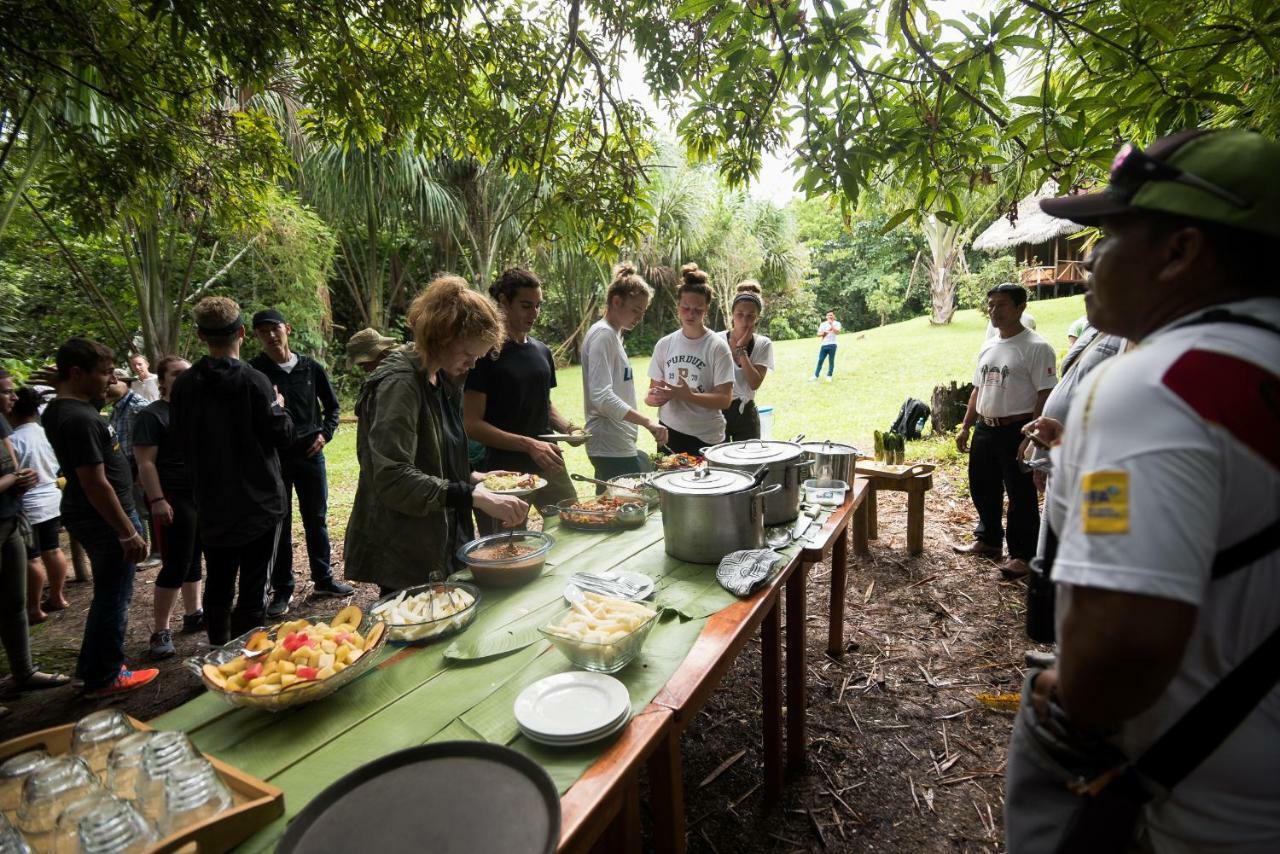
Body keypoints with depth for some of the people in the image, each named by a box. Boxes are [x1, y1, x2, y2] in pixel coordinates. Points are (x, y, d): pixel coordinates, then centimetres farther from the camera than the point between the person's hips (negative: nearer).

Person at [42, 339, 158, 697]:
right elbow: (96, 484, -25)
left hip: (90, 516, 11)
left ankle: (91, 666, 36)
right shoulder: (79, 419, -24)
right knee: (113, 600, 4)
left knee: (108, 595, 23)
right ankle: (105, 678, 19)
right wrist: (129, 533, -21)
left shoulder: (59, 409, 5)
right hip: (105, 520, -10)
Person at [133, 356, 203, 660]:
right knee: (175, 565, -5)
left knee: (193, 559, 15)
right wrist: (157, 500, -20)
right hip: (175, 499, -7)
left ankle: (193, 614, 27)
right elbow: (146, 463, -13)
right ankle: (160, 631, 5)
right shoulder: (152, 415, -7)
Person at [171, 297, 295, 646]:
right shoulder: (253, 382, -16)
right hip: (258, 501, -5)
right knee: (253, 589, 4)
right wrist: (279, 408, 4)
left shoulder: (183, 385, -2)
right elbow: (282, 436, -13)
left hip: (211, 504, 5)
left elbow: (179, 437, 9)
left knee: (217, 585, 19)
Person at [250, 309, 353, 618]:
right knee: (279, 524, 6)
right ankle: (282, 589, 18)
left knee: (317, 519, 11)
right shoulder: (253, 371, -5)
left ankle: (323, 579, 25)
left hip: (310, 454, 2)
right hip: (273, 457, -2)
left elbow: (331, 404, 13)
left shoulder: (311, 367, 3)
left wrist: (325, 433, 2)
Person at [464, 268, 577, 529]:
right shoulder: (488, 353, -10)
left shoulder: (542, 351, 10)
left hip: (548, 465, 6)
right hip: (505, 469, -6)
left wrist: (567, 427, 0)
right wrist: (529, 444, -22)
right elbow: (473, 425, -13)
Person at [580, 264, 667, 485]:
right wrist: (647, 421, -26)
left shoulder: (612, 334, 16)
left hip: (619, 445, 10)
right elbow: (602, 397, -23)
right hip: (612, 449, -10)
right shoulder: (603, 335, -13)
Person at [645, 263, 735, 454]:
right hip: (669, 433, 3)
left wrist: (687, 395, -25)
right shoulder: (664, 344, 5)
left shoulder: (717, 347, -6)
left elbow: (725, 399, -11)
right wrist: (653, 397, -13)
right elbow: (654, 387, 11)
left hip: (706, 438, -3)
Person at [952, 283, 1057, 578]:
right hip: (985, 429, 8)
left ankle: (1023, 554, 15)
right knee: (982, 488, 17)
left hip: (1016, 430, -7)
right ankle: (988, 540, 34)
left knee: (1021, 495, 2)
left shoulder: (1036, 348, -11)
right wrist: (965, 427, 15)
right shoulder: (987, 346, 12)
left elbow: (1045, 395, -15)